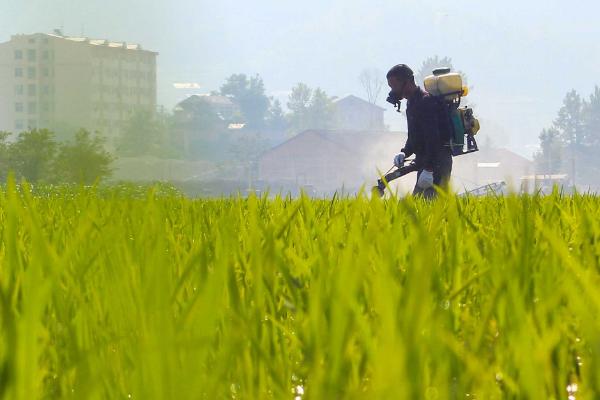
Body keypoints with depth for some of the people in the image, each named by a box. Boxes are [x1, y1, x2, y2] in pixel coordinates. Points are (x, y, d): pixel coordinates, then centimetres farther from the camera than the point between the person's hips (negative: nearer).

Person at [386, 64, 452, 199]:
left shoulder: (425, 101, -15)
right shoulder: (412, 102, 18)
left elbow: (433, 138, -23)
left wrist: (428, 169, -27)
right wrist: (404, 153, 7)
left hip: (436, 162, -10)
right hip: (426, 162, 10)